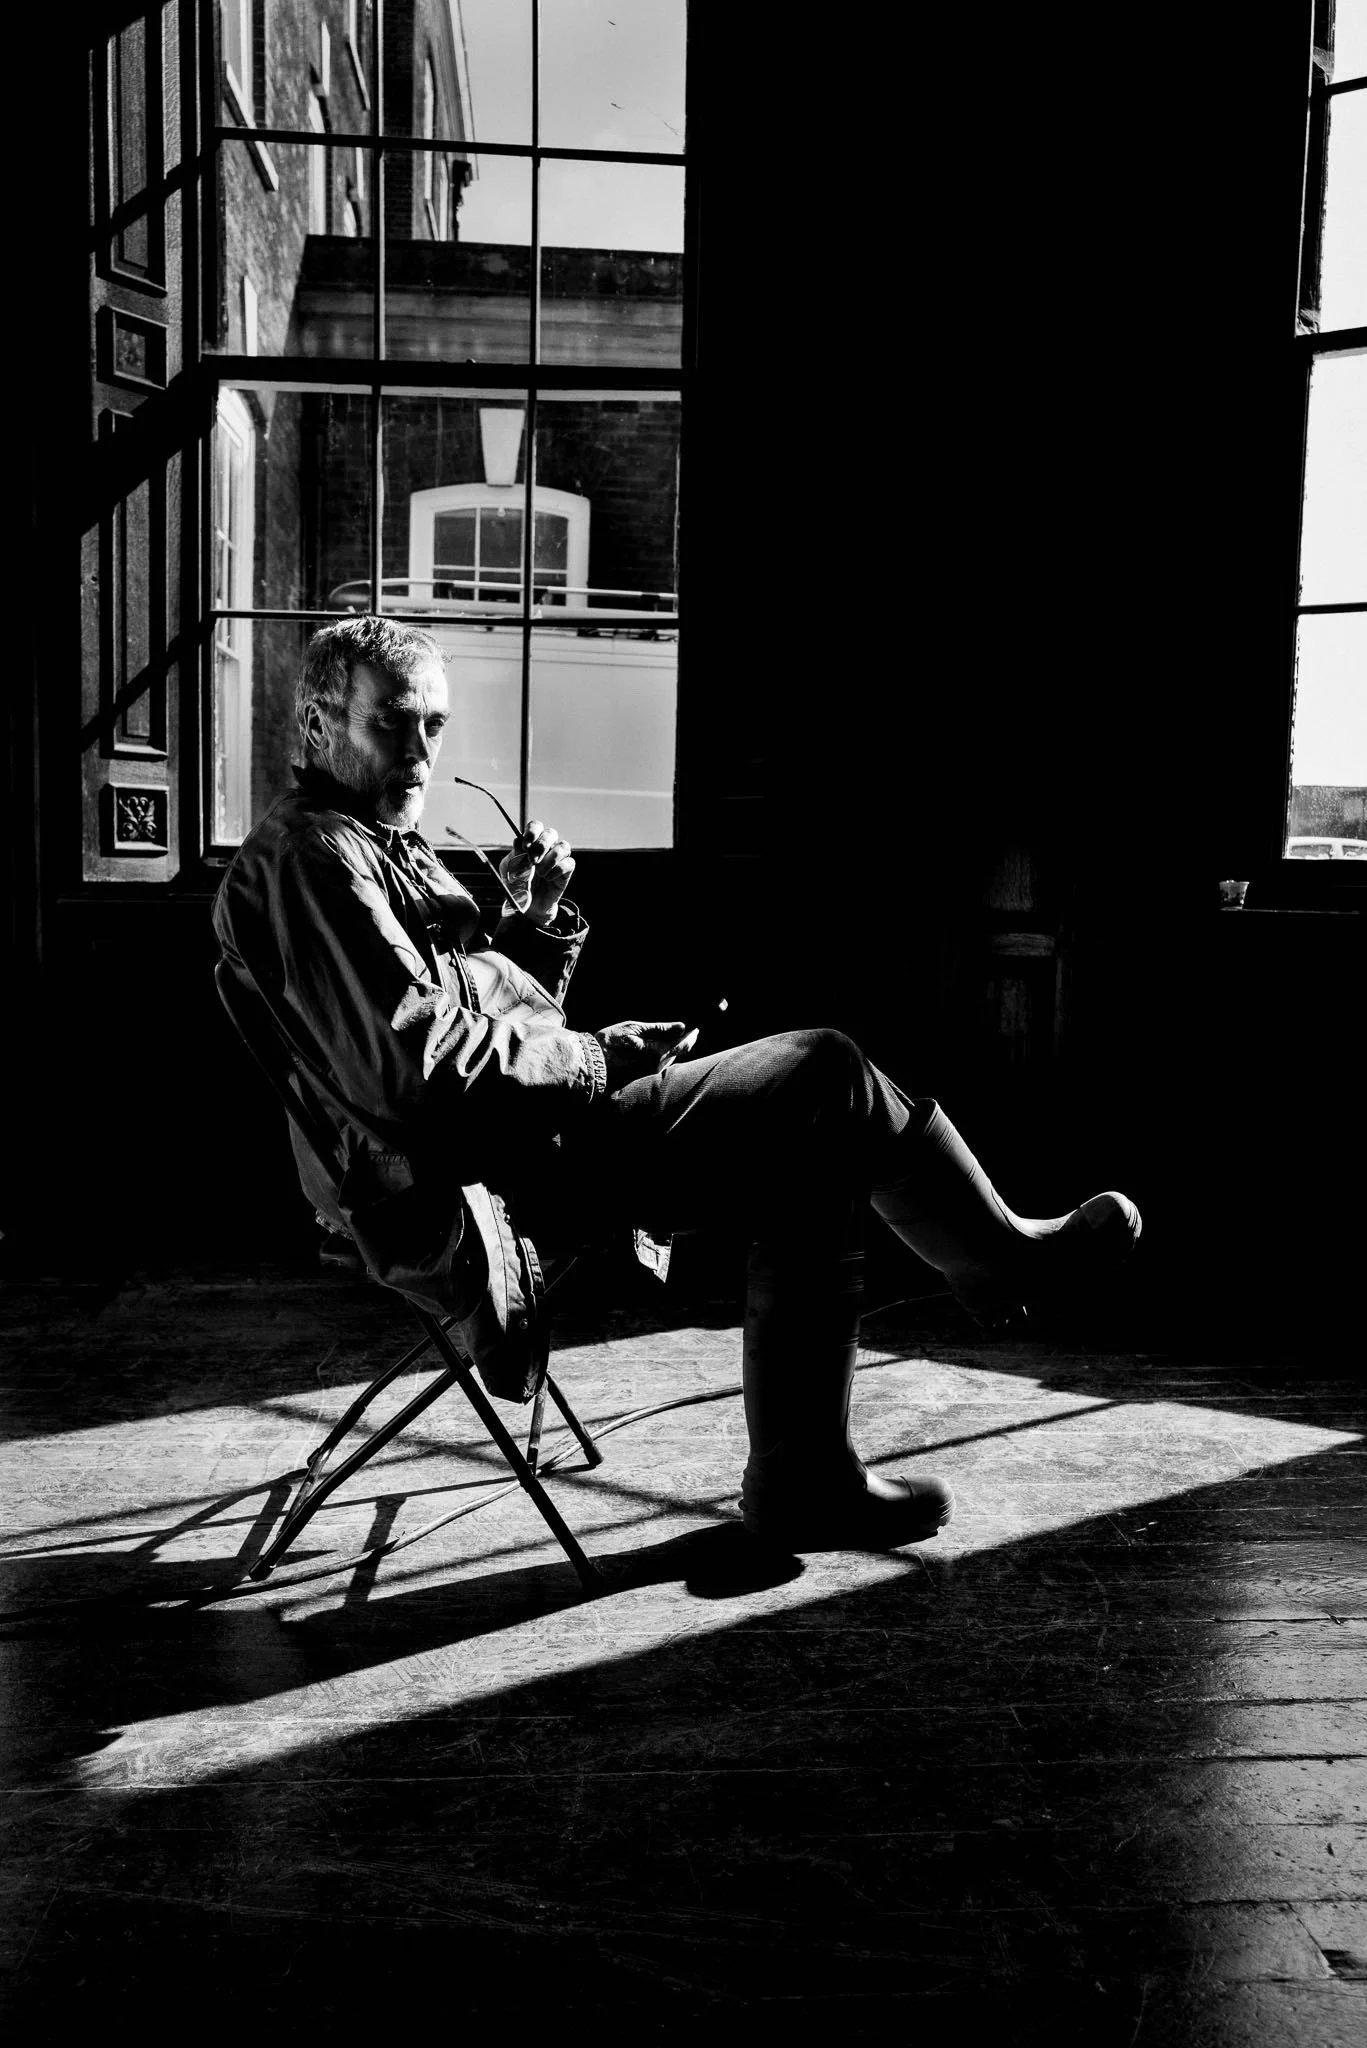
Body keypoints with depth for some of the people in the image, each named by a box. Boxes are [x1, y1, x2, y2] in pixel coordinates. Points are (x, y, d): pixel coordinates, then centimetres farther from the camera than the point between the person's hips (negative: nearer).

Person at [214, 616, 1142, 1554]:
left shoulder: (387, 846, 22)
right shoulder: (310, 855, -10)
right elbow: (412, 1062, -23)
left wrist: (534, 920, 3)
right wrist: (594, 1056, -13)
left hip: (516, 1152, 10)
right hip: (473, 1194, -10)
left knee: (813, 1163, 7)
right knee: (824, 1071, -10)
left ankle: (805, 1481, 11)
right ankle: (1000, 1255, 14)